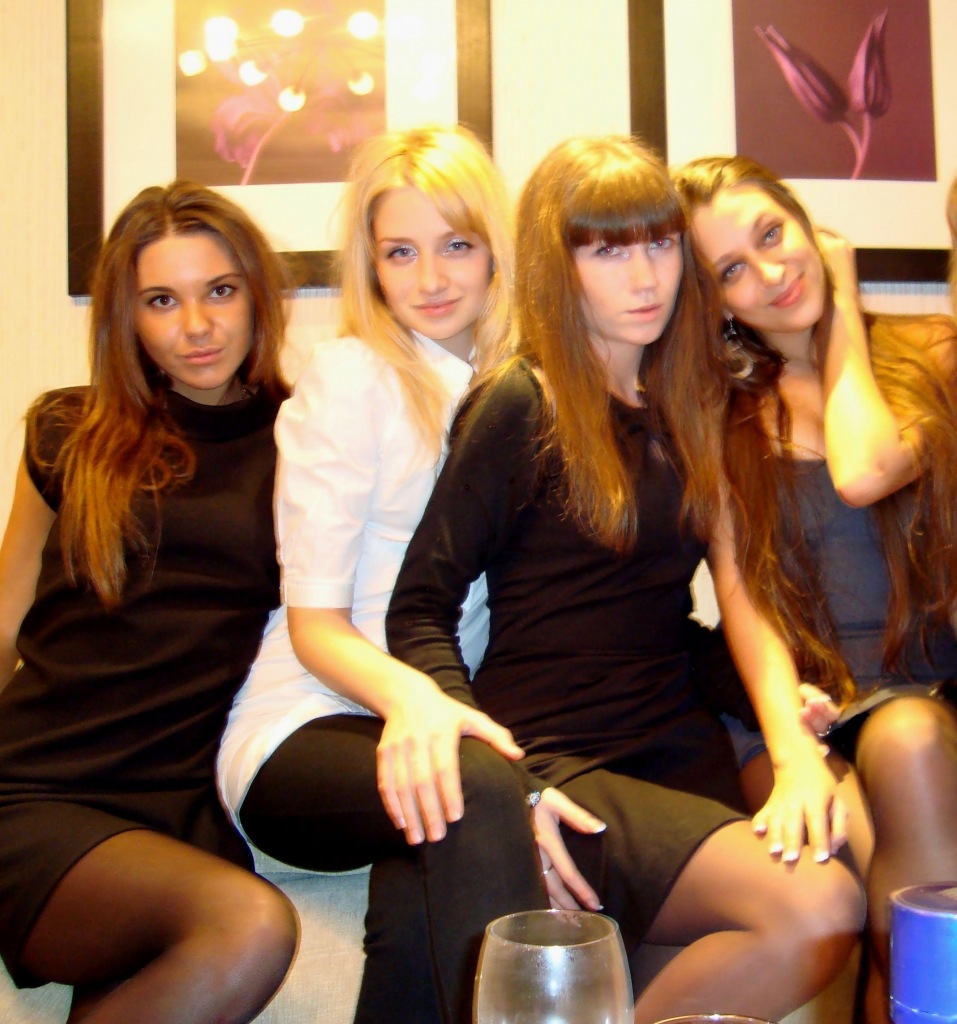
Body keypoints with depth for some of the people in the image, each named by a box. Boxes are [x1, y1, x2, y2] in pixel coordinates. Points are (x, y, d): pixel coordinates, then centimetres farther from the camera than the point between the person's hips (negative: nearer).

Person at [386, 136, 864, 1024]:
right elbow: (418, 611, -5)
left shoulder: (687, 406, 16)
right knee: (816, 908, -26)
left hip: (679, 750, 6)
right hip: (554, 766, -5)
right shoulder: (520, 407, -3)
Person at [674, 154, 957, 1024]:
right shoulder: (727, 415, 10)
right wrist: (794, 751, -18)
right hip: (832, 710, 0)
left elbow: (862, 475, -17)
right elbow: (746, 595, -1)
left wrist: (843, 307, 0)